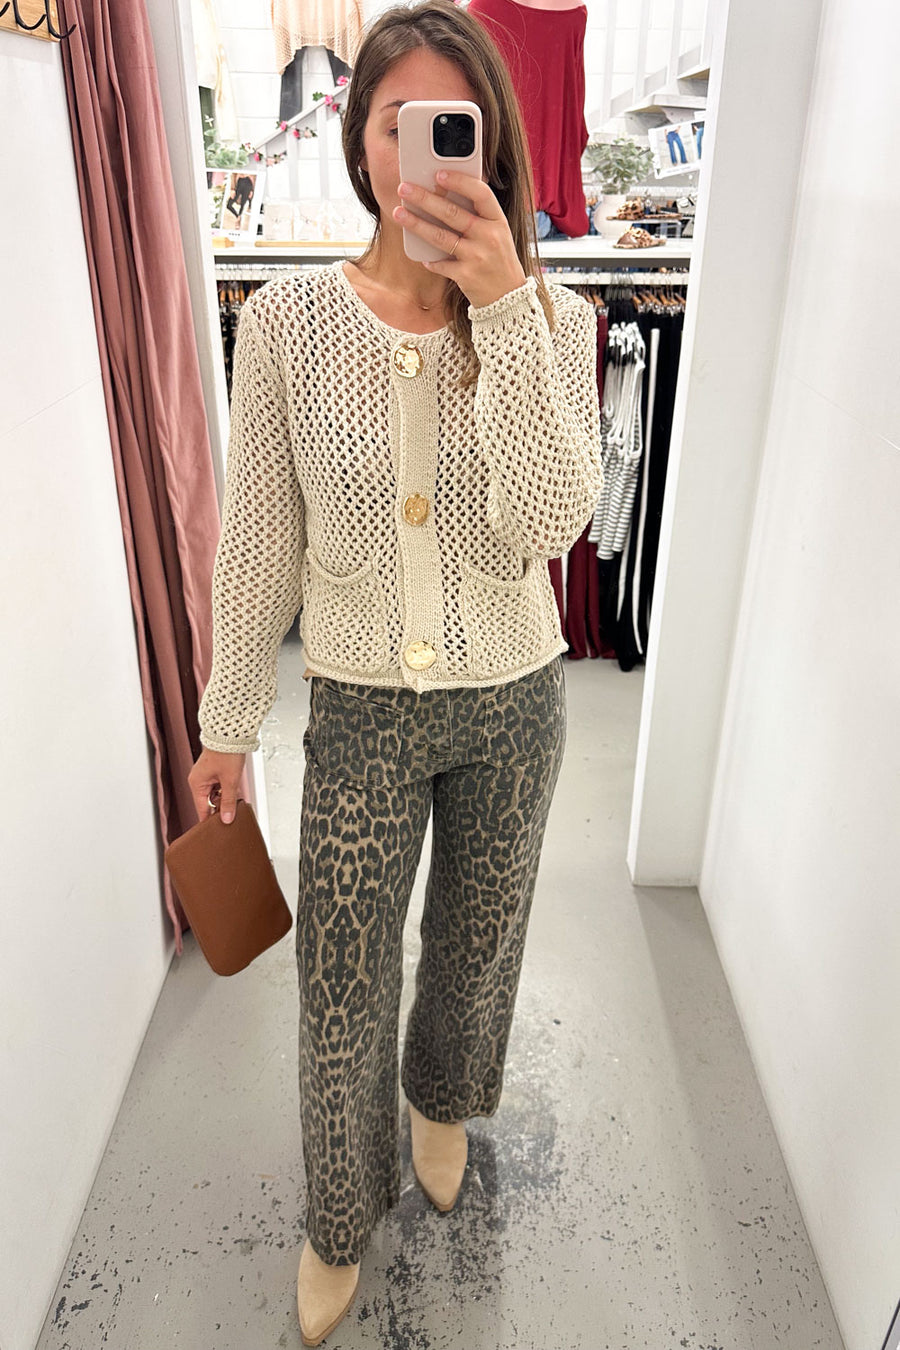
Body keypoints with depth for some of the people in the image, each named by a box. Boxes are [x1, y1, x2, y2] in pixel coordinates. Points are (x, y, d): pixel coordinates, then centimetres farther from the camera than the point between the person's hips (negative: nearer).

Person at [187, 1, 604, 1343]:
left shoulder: (549, 318, -9)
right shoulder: (287, 319, -10)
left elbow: (554, 520, -25)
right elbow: (257, 540, -4)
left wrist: (503, 305, -32)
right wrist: (228, 720, 2)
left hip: (511, 703, 1)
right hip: (361, 708, 0)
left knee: (477, 939, 24)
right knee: (340, 991, 12)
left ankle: (442, 1099, 59)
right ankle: (341, 1216, 44)